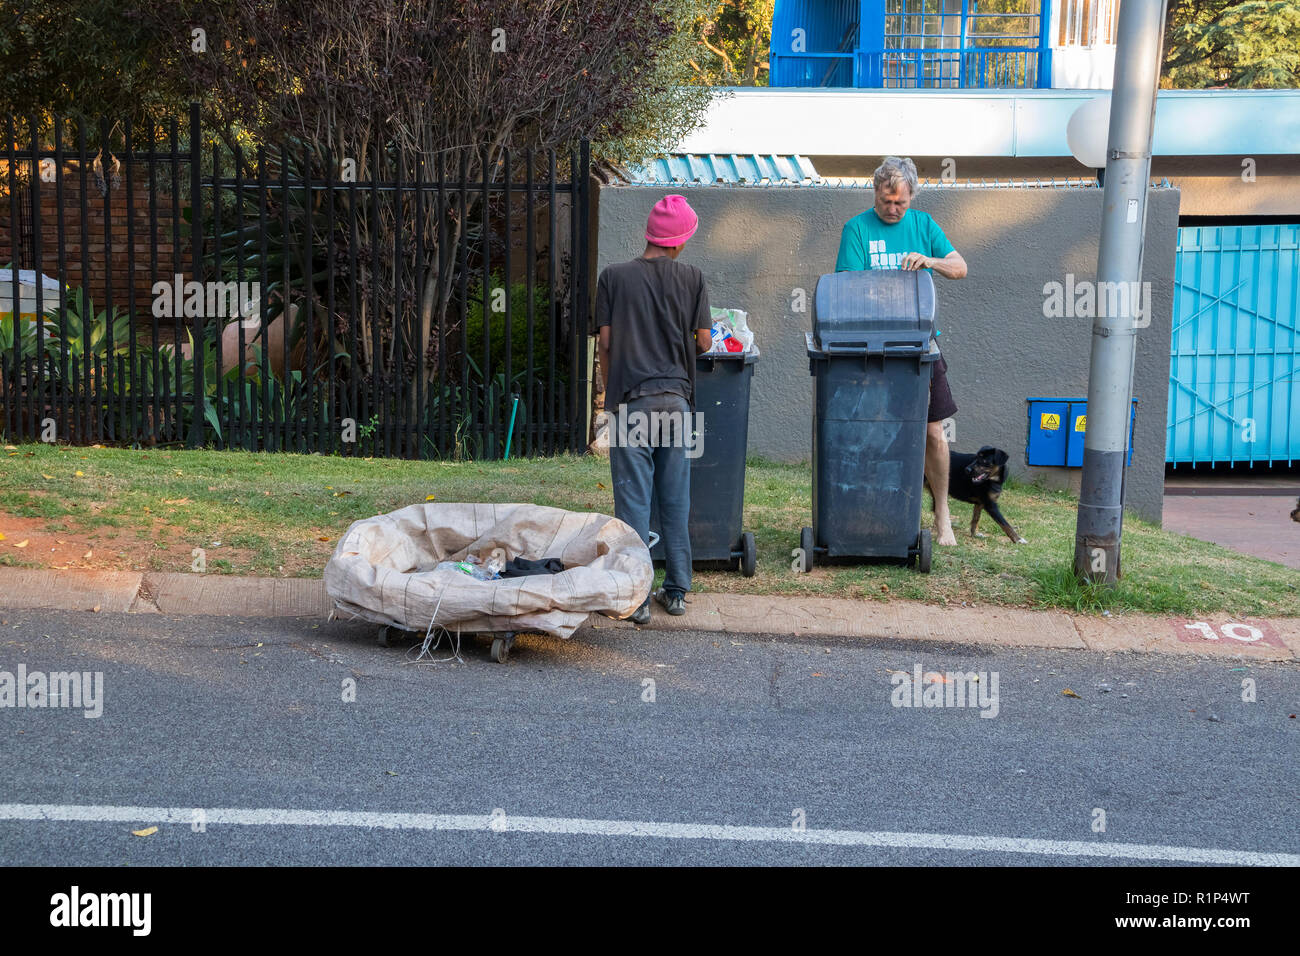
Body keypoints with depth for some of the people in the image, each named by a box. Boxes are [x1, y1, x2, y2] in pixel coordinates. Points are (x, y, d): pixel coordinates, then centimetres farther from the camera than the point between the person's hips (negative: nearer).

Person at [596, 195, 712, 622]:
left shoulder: (614, 277, 0)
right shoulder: (691, 278, 2)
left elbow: (606, 343, 0)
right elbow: (703, 342, 3)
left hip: (631, 399, -2)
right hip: (676, 398, 2)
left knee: (633, 498, 0)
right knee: (676, 501, 10)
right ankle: (676, 590, 16)